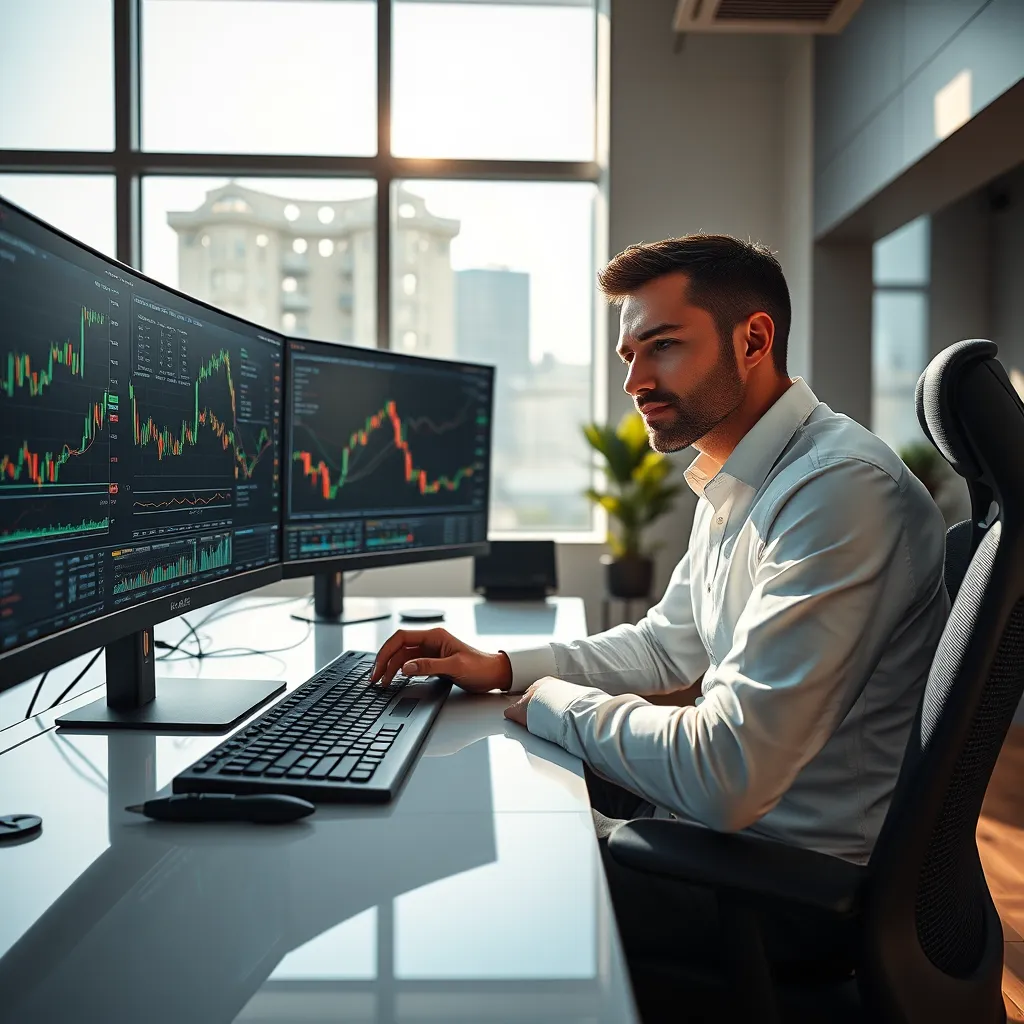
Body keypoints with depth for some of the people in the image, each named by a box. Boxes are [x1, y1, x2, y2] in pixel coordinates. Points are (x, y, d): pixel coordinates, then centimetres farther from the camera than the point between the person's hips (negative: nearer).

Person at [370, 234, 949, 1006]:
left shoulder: (837, 489, -28)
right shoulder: (739, 486, 7)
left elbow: (725, 779, -32)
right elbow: (667, 646, 18)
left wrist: (552, 702, -15)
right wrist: (501, 668, 5)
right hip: (736, 816, 9)